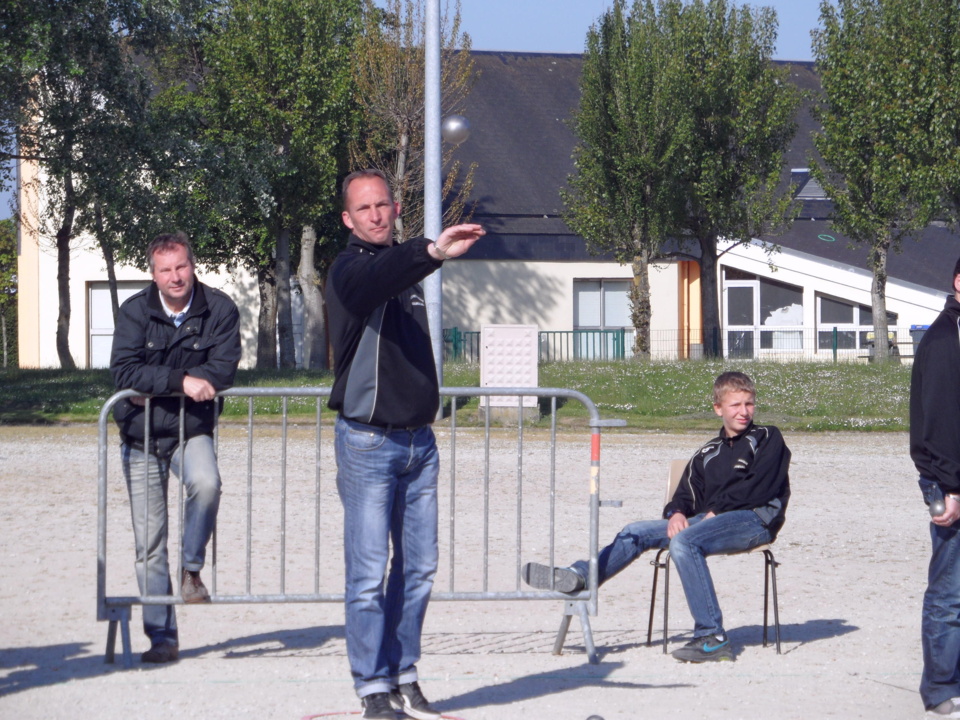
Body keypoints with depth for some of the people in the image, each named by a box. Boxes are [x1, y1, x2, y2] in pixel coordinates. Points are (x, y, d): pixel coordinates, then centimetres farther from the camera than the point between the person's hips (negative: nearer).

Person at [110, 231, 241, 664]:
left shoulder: (219, 310, -6)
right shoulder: (135, 312, -5)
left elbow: (224, 369, -15)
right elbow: (124, 372, -16)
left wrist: (155, 383, -18)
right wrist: (181, 380, -28)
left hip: (191, 432, -1)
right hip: (141, 438, 1)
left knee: (206, 483, -34)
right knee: (149, 543, 1)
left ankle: (192, 569, -10)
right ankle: (162, 637, 10)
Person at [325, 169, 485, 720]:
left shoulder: (408, 271, 15)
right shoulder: (351, 270, -8)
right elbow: (379, 278, -33)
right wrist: (433, 252, -51)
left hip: (418, 441, 7)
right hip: (368, 442, -7)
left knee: (419, 569, 8)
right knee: (369, 574, -6)